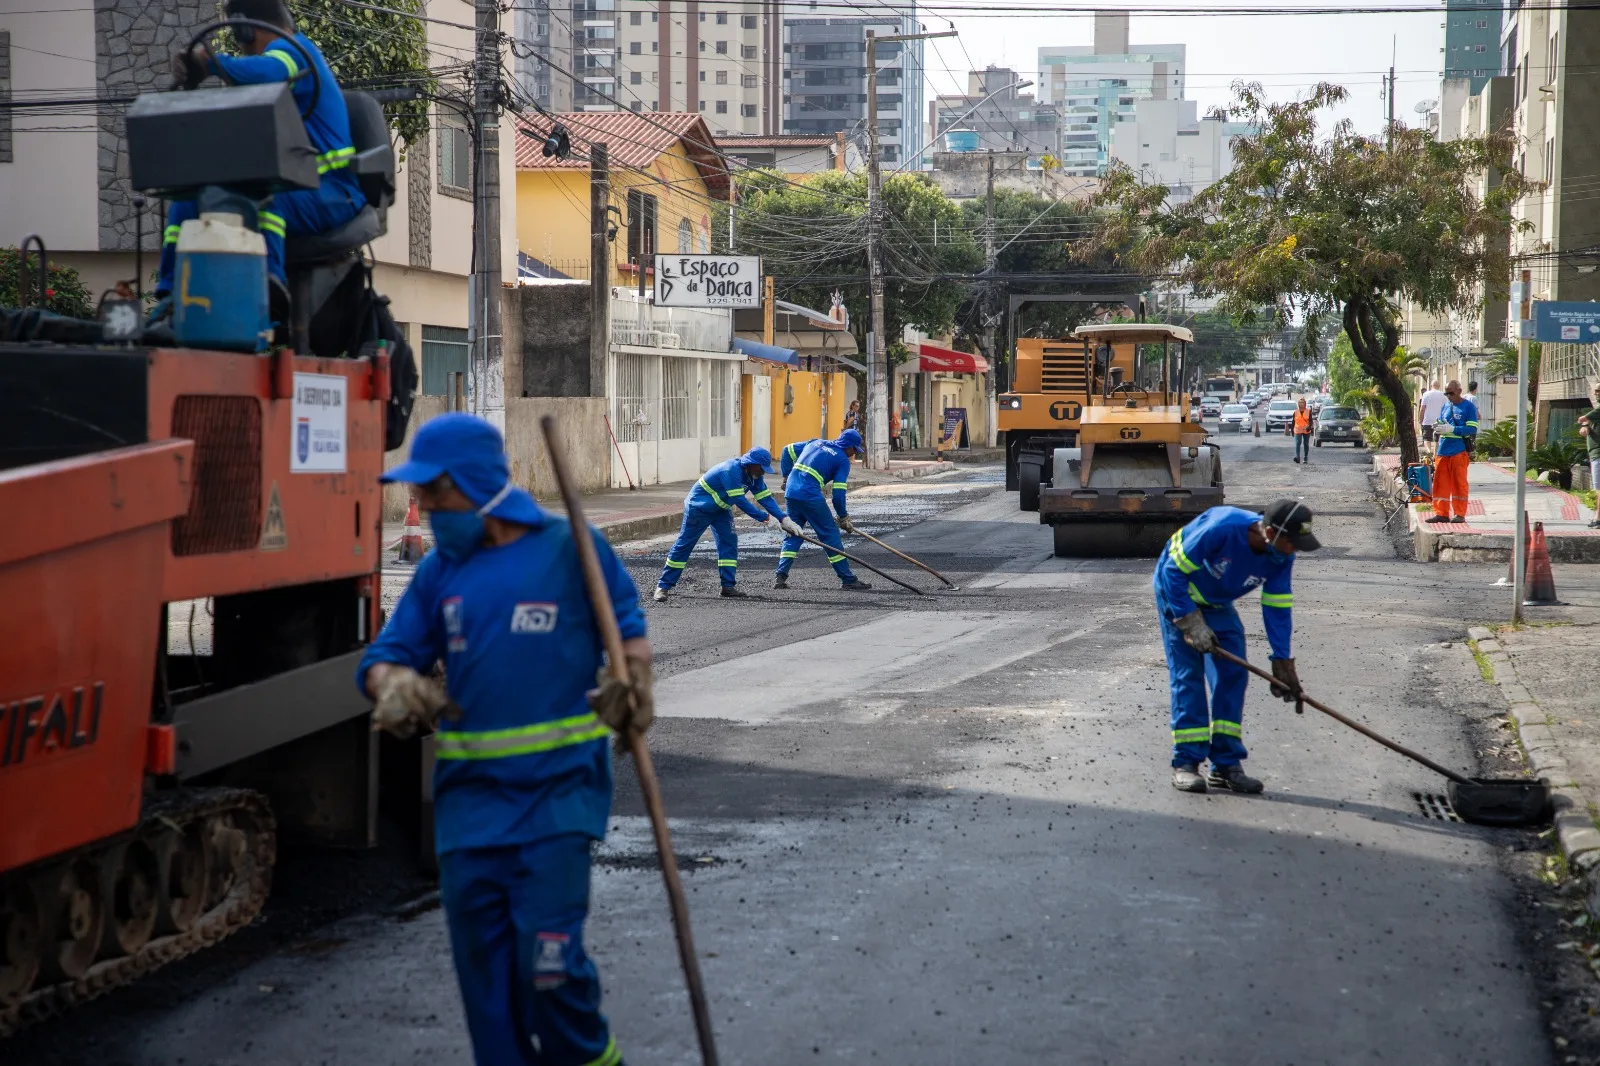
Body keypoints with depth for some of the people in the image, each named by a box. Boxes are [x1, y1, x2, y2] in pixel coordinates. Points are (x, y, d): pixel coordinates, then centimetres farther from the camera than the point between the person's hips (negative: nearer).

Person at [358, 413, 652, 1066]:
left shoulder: (570, 548, -1)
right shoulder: (440, 570, 10)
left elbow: (629, 632, 7)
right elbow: (384, 660, 8)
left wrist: (633, 688, -13)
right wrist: (395, 687, -15)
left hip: (556, 791, -4)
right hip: (469, 795, 4)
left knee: (548, 961, -10)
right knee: (485, 973, 7)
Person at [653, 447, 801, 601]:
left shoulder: (753, 475, -6)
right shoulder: (731, 471, -33)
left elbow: (765, 497, -7)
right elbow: (740, 501, -35)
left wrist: (784, 519, -17)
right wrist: (764, 517, -32)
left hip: (720, 509, 8)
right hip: (698, 507, -8)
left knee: (729, 542, -3)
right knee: (684, 545, -3)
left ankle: (728, 585, 1)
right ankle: (663, 586, 3)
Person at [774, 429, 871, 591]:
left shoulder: (816, 443, 21)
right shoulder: (843, 460, 2)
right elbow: (838, 493, -5)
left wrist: (786, 478, 27)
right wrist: (843, 518, 4)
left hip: (790, 492, 7)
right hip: (810, 496, -7)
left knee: (793, 534, 17)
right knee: (830, 534, 1)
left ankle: (780, 577, 7)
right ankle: (848, 580, 3)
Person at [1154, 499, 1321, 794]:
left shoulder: (1281, 556, -18)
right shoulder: (1221, 528, -37)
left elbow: (1278, 607, -8)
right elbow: (1173, 571, -29)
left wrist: (1283, 662, -10)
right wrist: (1192, 623, -28)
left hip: (1217, 603, 6)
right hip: (1176, 592, -6)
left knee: (1233, 673, -4)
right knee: (1187, 675, -12)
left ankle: (1225, 764, 2)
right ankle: (1185, 764, -9)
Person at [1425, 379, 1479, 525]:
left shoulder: (1469, 406, -2)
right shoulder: (1445, 407, 16)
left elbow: (1472, 430, -10)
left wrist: (1451, 429, -17)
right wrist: (1437, 428, 7)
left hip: (1459, 451, -6)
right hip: (1443, 451, 6)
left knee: (1459, 483, -1)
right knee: (1440, 483, 3)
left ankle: (1460, 514, 5)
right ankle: (1441, 513, 8)